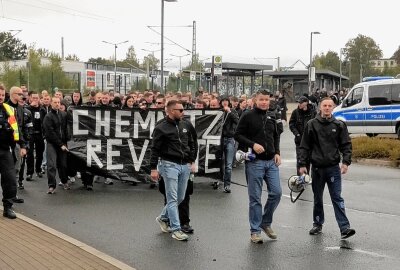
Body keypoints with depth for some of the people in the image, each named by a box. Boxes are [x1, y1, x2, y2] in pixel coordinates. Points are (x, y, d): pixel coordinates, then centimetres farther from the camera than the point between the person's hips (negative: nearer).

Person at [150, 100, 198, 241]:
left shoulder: (186, 125, 8)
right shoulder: (161, 128, -8)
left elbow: (193, 143, 17)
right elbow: (155, 149, -7)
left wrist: (192, 161, 12)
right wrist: (153, 168, -10)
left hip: (185, 165, 6)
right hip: (169, 165, -6)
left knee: (180, 198, 12)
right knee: (172, 199, -4)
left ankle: (163, 218, 33)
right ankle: (176, 229, 1)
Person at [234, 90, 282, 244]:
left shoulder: (271, 118, 13)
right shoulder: (248, 117, -4)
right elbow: (238, 135, -5)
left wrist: (277, 152, 8)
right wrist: (252, 144, -18)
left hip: (271, 161, 5)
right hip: (255, 162, -5)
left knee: (276, 193, 2)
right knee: (255, 198, 0)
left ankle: (266, 222, 23)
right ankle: (255, 231, 10)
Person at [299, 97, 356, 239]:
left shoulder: (339, 125, 2)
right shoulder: (311, 124, 2)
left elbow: (346, 145, 4)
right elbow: (304, 146, 4)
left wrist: (346, 162, -8)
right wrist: (302, 164, -1)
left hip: (333, 167, -1)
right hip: (317, 168, 1)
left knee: (337, 198, -5)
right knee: (317, 198, 13)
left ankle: (345, 227, -7)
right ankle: (318, 224, 26)